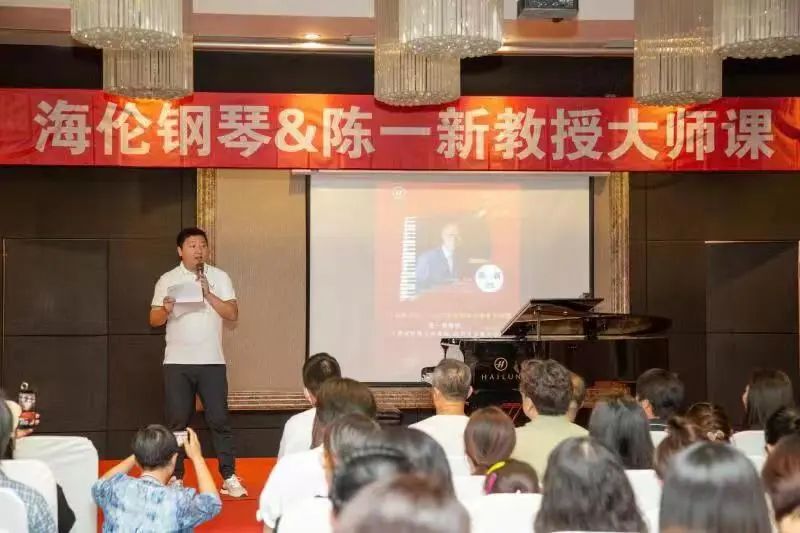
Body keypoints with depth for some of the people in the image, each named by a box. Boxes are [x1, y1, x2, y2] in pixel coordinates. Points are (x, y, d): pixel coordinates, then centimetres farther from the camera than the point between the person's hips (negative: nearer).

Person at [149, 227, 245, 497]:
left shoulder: (219, 277, 4)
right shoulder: (167, 280, 5)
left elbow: (233, 314, -4)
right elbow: (154, 320, 3)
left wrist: (208, 294, -15)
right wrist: (166, 310, -18)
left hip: (212, 361, 0)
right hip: (177, 362, 0)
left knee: (219, 419, -1)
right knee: (177, 421, 3)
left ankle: (229, 477, 3)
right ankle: (176, 478, 11)